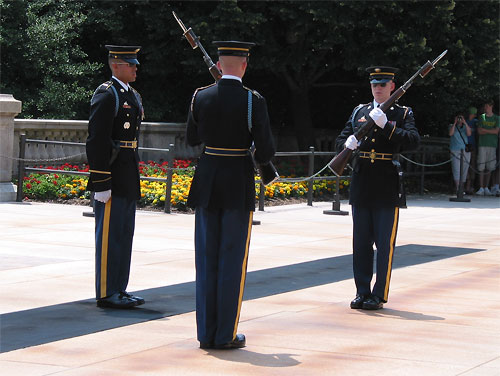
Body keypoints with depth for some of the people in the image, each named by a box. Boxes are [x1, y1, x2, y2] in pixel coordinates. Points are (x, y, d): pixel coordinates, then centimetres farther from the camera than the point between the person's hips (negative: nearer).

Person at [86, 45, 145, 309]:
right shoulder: (106, 95, -12)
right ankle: (106, 293, 0)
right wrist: (101, 183, -21)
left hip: (128, 179, 9)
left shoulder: (133, 96, 17)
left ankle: (119, 289, 19)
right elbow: (97, 141, -17)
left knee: (124, 234, 12)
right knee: (109, 234, -5)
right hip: (112, 176, -9)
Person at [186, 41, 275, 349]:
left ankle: (206, 333, 12)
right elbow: (266, 150, -10)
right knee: (233, 260, 4)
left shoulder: (200, 97, -1)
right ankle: (226, 335, 6)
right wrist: (262, 156, 12)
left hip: (206, 184, 3)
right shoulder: (253, 101, -11)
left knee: (207, 258, 10)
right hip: (239, 186, -3)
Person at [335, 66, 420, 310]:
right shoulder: (359, 112, 13)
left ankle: (379, 295, 4)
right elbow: (340, 140, 11)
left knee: (385, 243, -2)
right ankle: (362, 292, 14)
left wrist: (385, 125, -23)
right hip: (361, 186, 4)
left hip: (387, 188, -4)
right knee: (361, 242, 7)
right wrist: (347, 144, -13)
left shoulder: (402, 114, 2)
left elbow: (413, 141, -14)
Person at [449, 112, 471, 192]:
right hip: (455, 151, -2)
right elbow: (450, 134, -10)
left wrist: (465, 123, -11)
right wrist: (455, 123, -10)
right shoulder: (452, 126, 9)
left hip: (465, 151, 3)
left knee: (464, 170, 3)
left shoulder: (466, 127, 12)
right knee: (456, 169, -14)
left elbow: (469, 134, -6)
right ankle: (457, 187, -20)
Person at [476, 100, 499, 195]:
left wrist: (485, 130, -5)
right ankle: (481, 188, -4)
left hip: (492, 145, 0)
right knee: (481, 167, -5)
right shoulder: (482, 117, 8)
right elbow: (479, 131, -1)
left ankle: (486, 188, 8)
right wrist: (491, 131, -6)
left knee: (489, 168, 1)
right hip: (482, 144, 0)